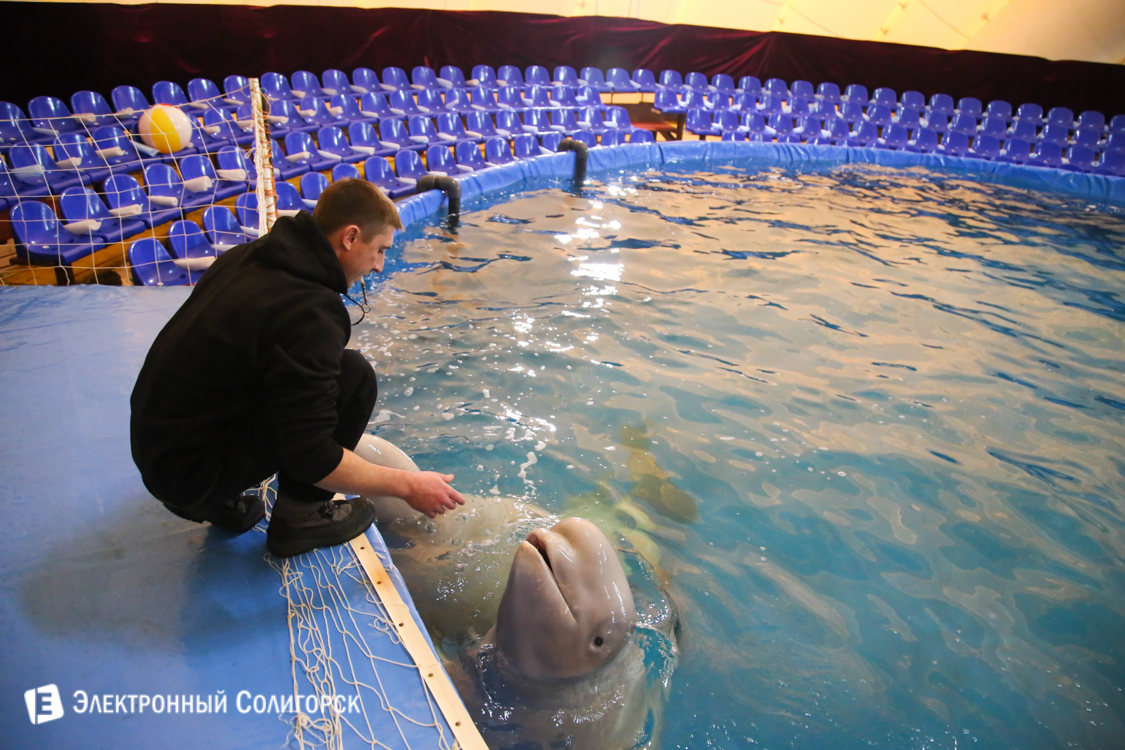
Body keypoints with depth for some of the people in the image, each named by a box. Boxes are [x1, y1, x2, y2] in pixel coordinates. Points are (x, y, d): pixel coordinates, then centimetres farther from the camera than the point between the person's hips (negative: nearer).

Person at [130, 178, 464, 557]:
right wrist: (407, 486, -14)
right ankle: (298, 516, -1)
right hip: (192, 472, -9)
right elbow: (312, 461, -25)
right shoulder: (308, 312, -25)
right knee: (354, 375, -17)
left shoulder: (246, 256, 2)